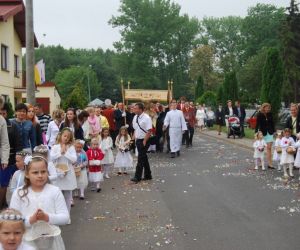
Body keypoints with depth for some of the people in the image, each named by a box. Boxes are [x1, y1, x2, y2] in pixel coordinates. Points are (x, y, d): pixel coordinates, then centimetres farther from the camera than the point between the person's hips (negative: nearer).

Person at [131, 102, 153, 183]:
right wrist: (134, 137, 9)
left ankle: (137, 177, -3)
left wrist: (144, 141, -19)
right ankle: (148, 175, 26)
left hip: (144, 141, -8)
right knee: (144, 158, 15)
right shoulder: (135, 117, 7)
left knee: (141, 159, -6)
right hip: (138, 140, 8)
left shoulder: (146, 118, -16)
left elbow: (149, 131, -18)